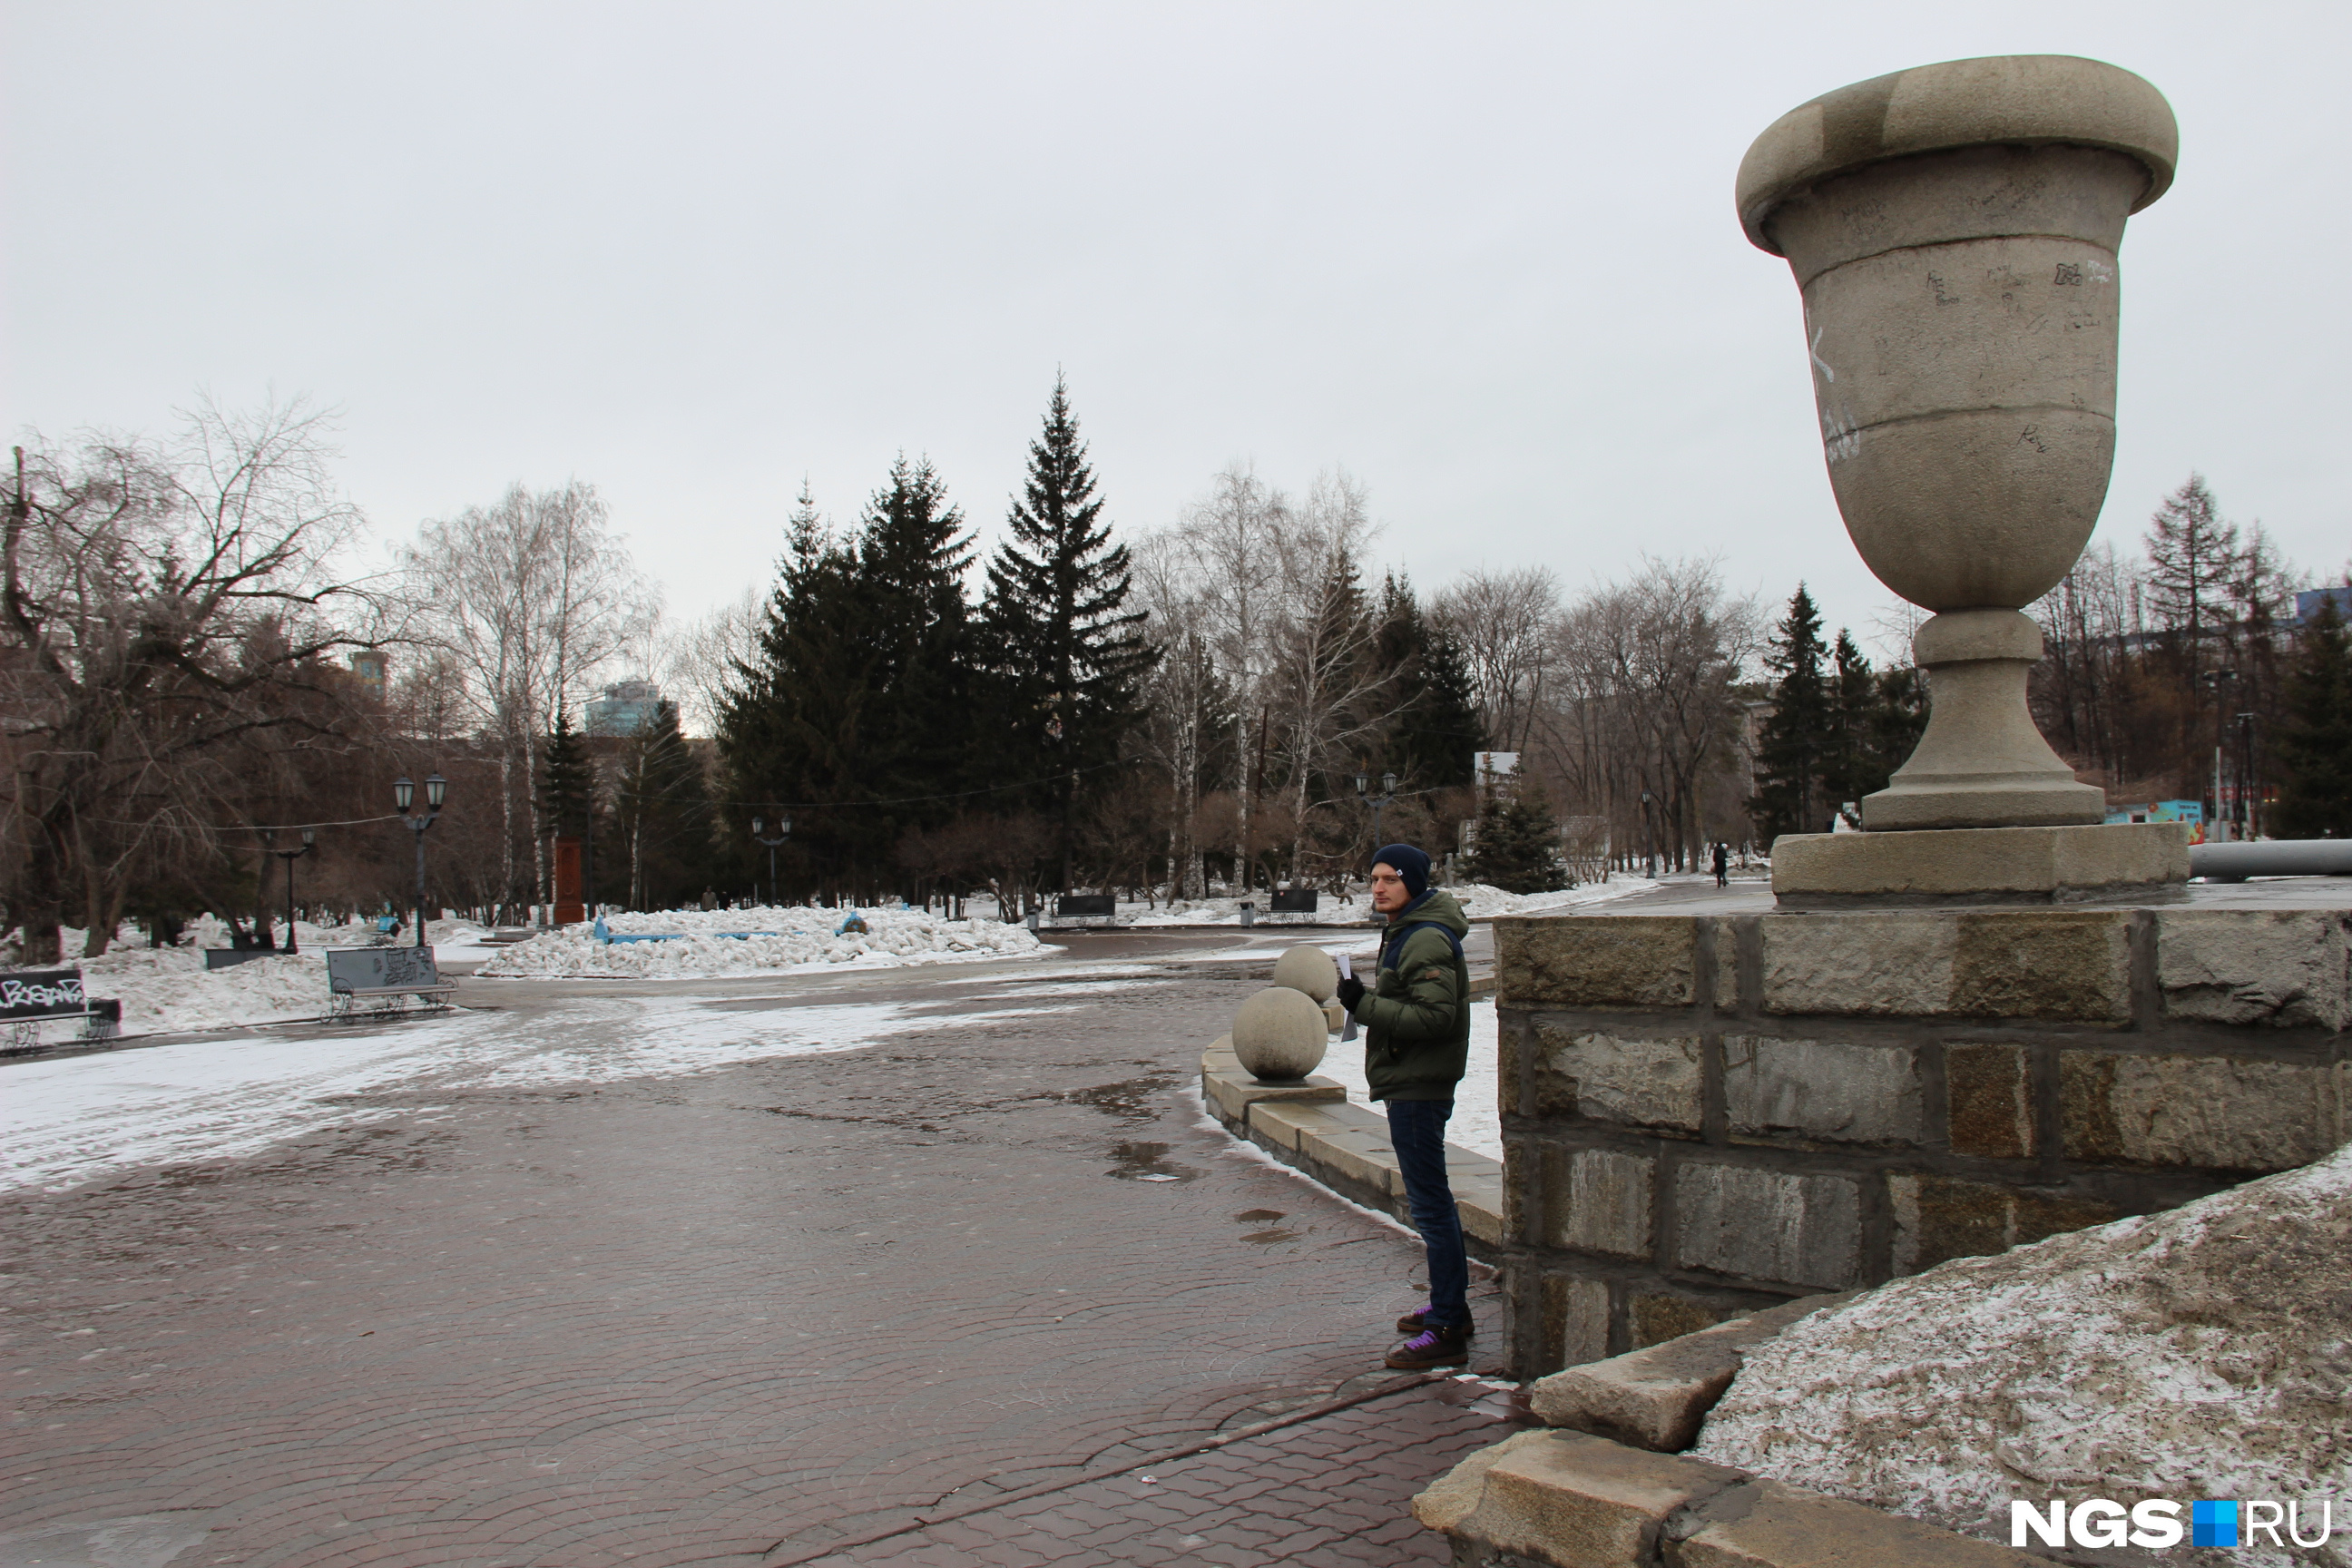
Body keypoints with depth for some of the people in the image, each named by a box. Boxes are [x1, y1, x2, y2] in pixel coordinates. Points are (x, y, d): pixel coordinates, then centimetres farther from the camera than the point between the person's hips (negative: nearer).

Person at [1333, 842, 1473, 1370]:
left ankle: (1447, 1331, -2)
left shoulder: (1426, 941, -18)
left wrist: (1365, 1005, -24)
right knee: (1430, 1197, 18)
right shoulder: (1404, 932, 15)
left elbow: (1434, 1016, -25)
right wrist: (1366, 1001, 9)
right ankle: (1451, 1307, 30)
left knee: (1430, 1202, -7)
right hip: (1411, 1082, 11)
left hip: (1420, 1086, -11)